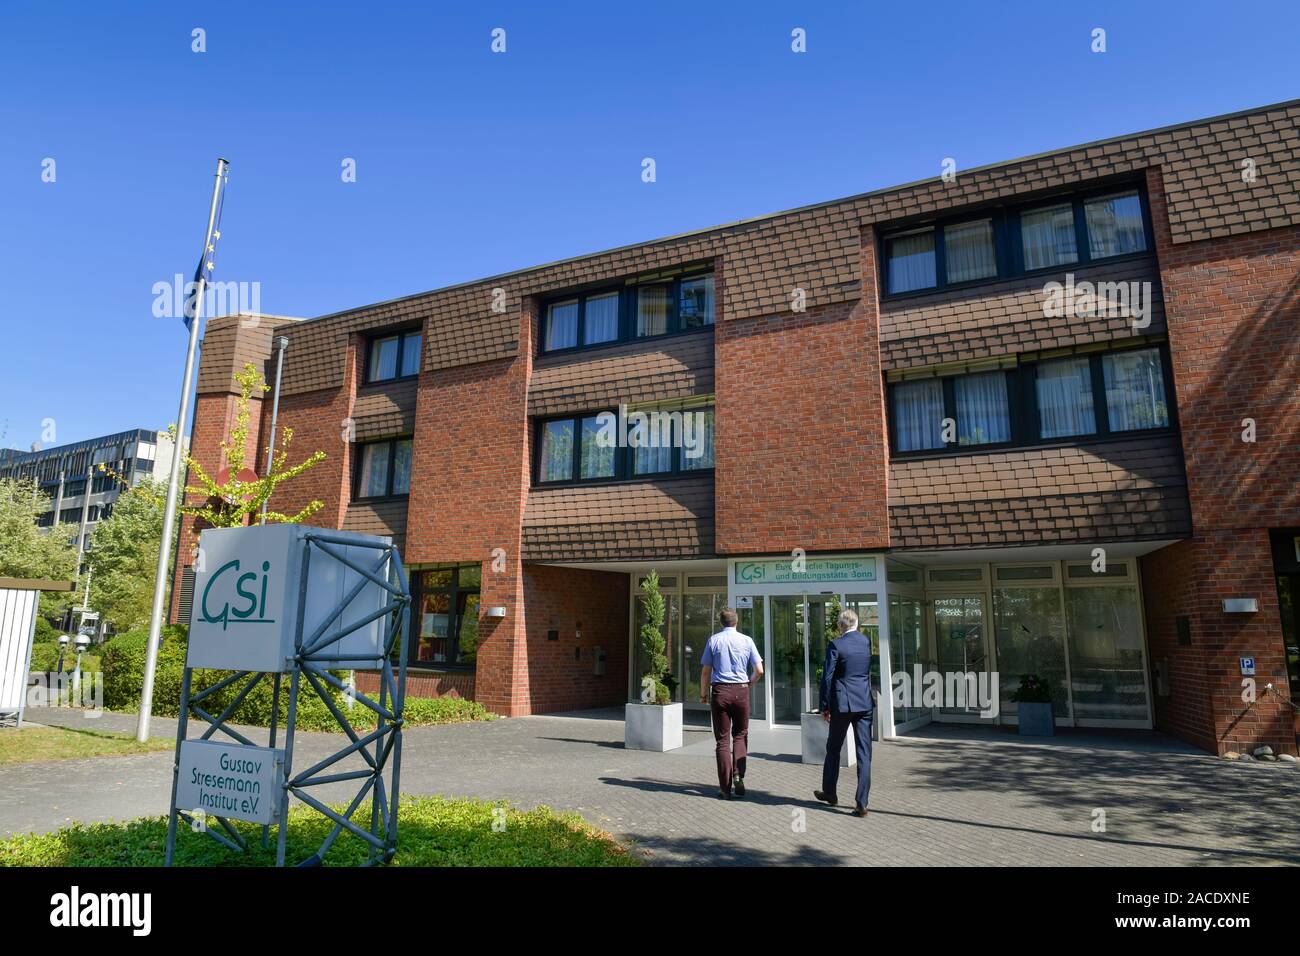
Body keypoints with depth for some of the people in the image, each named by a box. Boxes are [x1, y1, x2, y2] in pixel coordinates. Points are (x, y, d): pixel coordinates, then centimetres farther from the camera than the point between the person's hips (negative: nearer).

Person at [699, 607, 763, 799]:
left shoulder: (714, 640, -1)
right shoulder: (747, 640, 0)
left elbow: (705, 671, 0)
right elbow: (759, 670, 0)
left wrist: (703, 693, 12)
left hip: (720, 691, 0)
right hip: (741, 691, 0)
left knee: (722, 739, 6)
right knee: (740, 735, 17)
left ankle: (725, 788, 8)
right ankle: (738, 775, 0)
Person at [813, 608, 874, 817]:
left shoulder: (836, 645, -10)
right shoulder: (867, 641, 5)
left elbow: (827, 677, -10)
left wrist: (825, 706, -3)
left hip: (842, 702, -3)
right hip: (865, 703, 3)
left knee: (833, 749, 15)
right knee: (864, 753, 4)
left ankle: (829, 792, 29)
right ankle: (861, 803, 1)